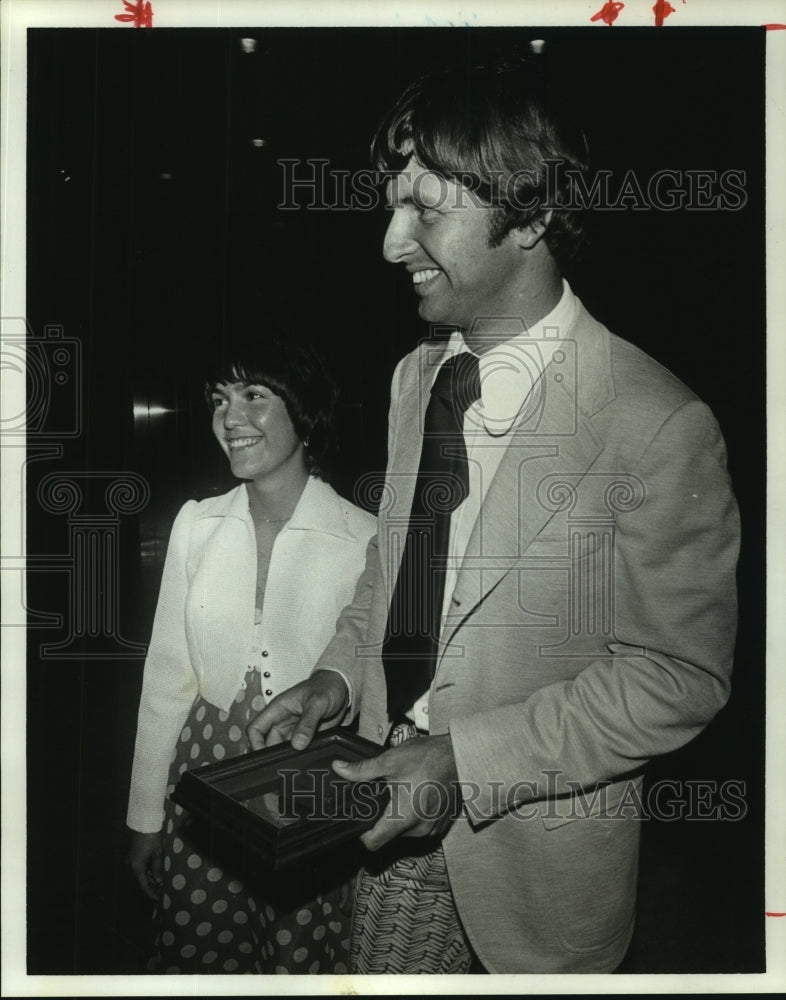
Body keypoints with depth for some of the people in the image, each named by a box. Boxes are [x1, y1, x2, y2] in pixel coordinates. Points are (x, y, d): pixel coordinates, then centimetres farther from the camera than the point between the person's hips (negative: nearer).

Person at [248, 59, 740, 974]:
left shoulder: (657, 425, -22)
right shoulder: (415, 377, 0)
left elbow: (680, 674, -17)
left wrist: (465, 758, -20)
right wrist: (338, 676, -5)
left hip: (538, 843, -5)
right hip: (398, 801, 5)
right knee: (377, 974, 22)